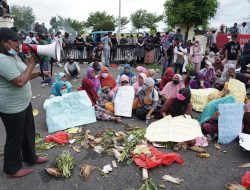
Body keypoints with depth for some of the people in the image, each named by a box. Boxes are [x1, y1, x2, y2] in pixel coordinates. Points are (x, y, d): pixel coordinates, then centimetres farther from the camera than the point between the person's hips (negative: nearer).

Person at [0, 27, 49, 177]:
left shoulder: (13, 56, 9)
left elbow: (24, 76, 18)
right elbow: (20, 81, -29)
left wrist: (40, 73, 6)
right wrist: (31, 64, -18)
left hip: (24, 103, 10)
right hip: (12, 108, -10)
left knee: (29, 132, 21)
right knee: (15, 138, 8)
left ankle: (31, 157, 42)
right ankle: (12, 168, 30)